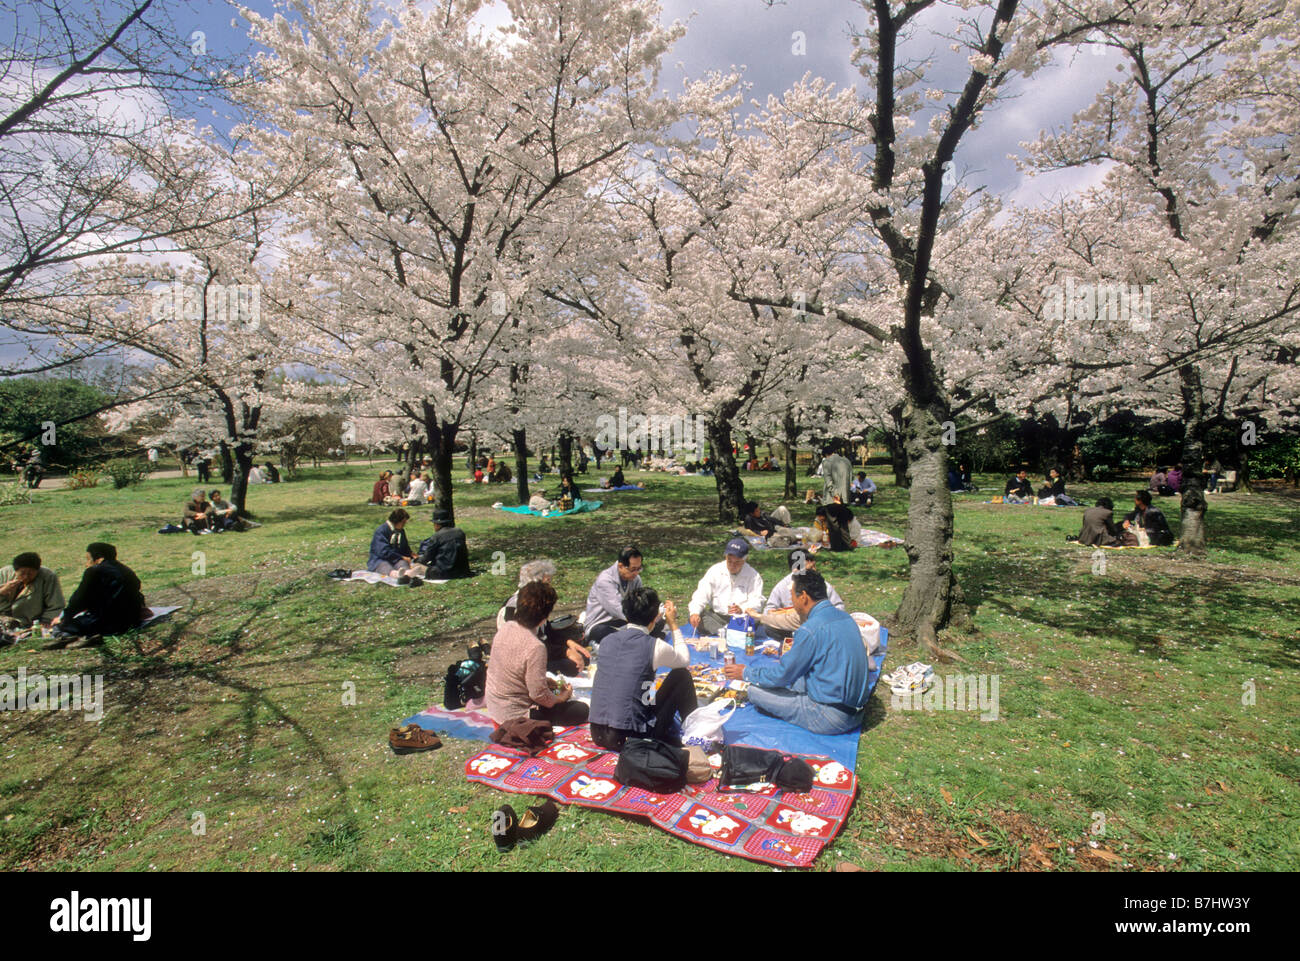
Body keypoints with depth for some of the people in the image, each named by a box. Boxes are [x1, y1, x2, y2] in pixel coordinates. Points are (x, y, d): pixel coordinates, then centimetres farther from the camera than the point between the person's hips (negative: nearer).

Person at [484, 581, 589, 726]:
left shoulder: (505, 627, -8)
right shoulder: (535, 648, -32)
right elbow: (539, 694, -24)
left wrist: (547, 681, 9)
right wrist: (559, 698, -3)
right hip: (515, 716, -8)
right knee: (581, 710, 0)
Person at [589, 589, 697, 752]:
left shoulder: (606, 641, 3)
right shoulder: (655, 646, -11)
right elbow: (685, 660, 11)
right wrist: (673, 623, 19)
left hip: (597, 735, 6)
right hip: (630, 738, -5)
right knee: (681, 675, 10)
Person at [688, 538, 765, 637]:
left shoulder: (753, 575, -1)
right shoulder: (715, 570, 2)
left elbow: (757, 600, -8)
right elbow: (701, 595, -6)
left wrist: (742, 609, -30)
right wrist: (695, 612, -25)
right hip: (716, 617, 2)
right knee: (693, 619, -25)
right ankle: (724, 632, -29)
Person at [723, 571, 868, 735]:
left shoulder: (811, 629, -20)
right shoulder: (844, 617, 6)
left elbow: (783, 674, -12)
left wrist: (746, 673, 3)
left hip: (830, 718, -9)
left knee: (755, 690, -7)